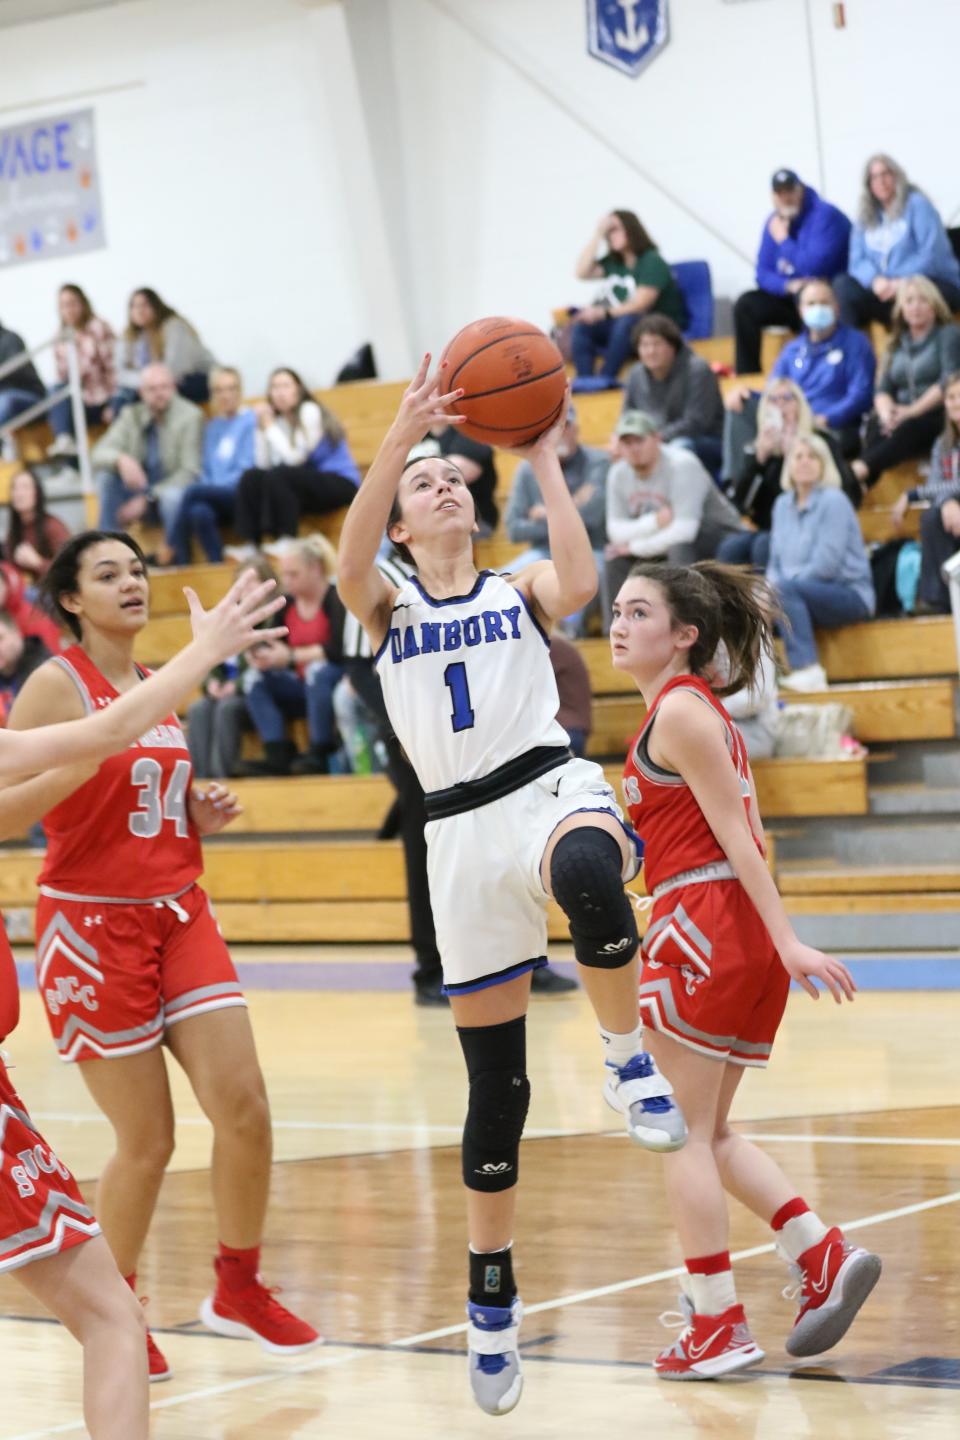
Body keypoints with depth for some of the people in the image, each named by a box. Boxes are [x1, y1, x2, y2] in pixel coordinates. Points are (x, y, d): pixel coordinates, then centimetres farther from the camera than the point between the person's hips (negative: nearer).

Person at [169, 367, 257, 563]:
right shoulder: (212, 427, 19)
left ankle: (176, 559, -22)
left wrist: (212, 487, -12)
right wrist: (206, 485, -6)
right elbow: (206, 469, 17)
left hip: (240, 495, -4)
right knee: (200, 512, -32)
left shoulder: (250, 420, 0)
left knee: (192, 492, -29)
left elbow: (247, 468, -7)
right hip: (215, 496, 4)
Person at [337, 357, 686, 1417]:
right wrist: (401, 435, -17)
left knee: (586, 873, -43)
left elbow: (579, 582, -11)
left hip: (550, 786, -2)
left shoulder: (518, 589, 14)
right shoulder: (387, 608, 14)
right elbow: (349, 561, -10)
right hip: (463, 830, 2)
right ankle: (491, 1298, 19)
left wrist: (545, 463, -5)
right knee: (494, 1077, 4)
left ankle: (628, 1063, -22)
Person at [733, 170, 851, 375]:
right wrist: (788, 286, -17)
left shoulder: (825, 215, -15)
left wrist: (784, 240, -15)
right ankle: (747, 374, -14)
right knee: (746, 305, -14)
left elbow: (815, 267, -26)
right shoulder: (774, 222, 6)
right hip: (790, 296, 6)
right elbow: (763, 274, 4)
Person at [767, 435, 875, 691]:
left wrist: (778, 586, -16)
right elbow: (775, 563, 15)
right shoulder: (783, 504, 12)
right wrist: (769, 587, -7)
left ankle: (808, 671, -41)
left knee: (785, 589, -34)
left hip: (849, 595, -7)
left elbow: (825, 565, -18)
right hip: (797, 594, 7)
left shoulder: (834, 502, -10)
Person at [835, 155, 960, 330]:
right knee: (843, 284, -18)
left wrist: (901, 283, -23)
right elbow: (858, 260, 4)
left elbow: (932, 255, -14)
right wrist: (876, 280, -17)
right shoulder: (867, 214, 13)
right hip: (885, 289, 5)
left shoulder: (917, 204, -3)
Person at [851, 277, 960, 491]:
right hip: (904, 418, 5)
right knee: (875, 424, -30)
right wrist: (887, 412, -13)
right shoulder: (897, 343, 21)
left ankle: (861, 470, -59)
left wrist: (913, 410, -19)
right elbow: (883, 390, 11)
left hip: (941, 416, -5)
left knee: (910, 428, -39)